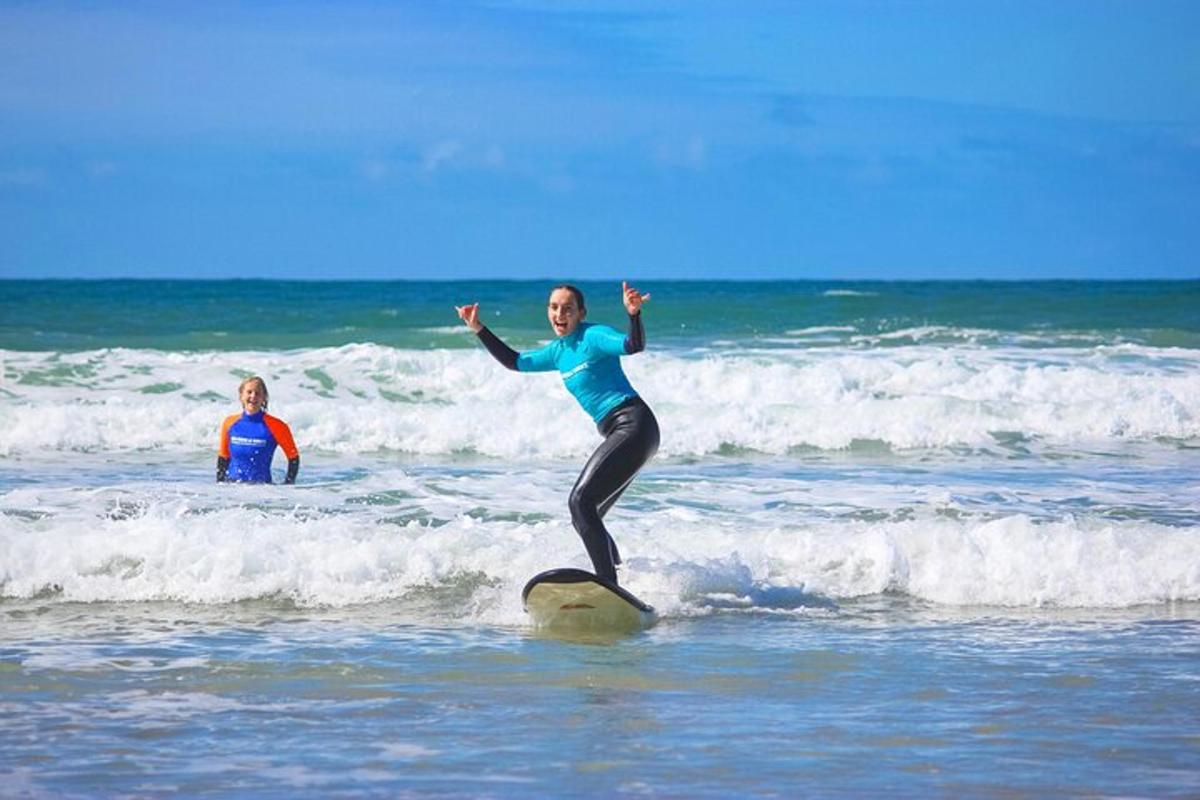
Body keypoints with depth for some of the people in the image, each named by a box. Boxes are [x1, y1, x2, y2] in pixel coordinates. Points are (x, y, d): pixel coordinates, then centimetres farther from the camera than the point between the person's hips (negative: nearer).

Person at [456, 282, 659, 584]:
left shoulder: (593, 337, -8)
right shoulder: (559, 351, 17)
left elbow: (634, 345, -26)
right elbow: (515, 362, 30)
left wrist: (634, 314, -45)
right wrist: (479, 330, 25)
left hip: (633, 425, -9)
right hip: (618, 434, 9)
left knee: (581, 501, -21)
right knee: (585, 518, 10)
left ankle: (609, 586, -27)